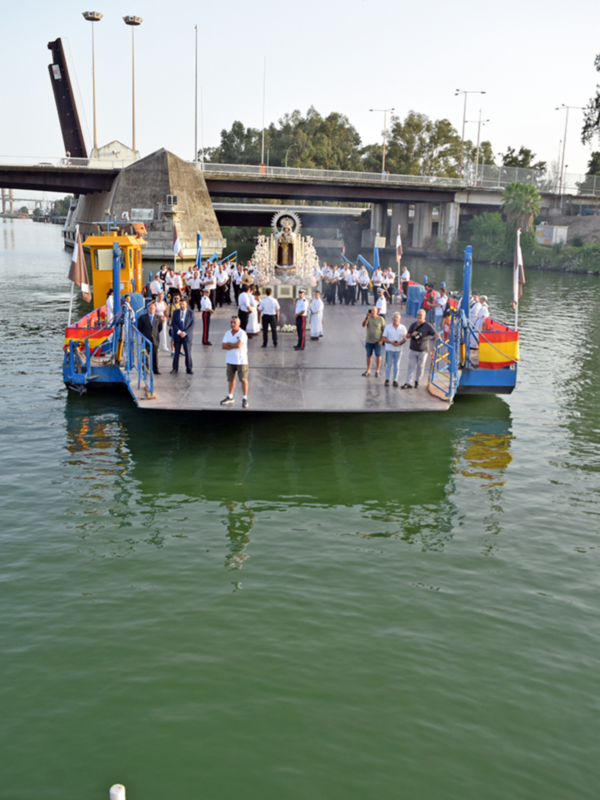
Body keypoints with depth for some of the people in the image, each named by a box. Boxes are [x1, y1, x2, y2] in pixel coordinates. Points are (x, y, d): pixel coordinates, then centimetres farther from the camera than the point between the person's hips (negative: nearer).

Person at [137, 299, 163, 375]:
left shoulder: (158, 318, 8)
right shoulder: (142, 317, 0)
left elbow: (160, 328, 19)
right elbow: (139, 328, 4)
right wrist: (144, 336, 6)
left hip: (155, 340, 2)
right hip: (146, 340, -2)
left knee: (155, 355, 3)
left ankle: (155, 370, 7)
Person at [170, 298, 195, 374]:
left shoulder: (191, 313, -1)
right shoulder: (175, 312, 6)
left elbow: (192, 324, -6)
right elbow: (173, 323, 1)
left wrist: (185, 332, -14)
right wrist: (179, 332, -13)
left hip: (187, 336, -2)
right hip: (177, 336, 2)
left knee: (188, 353, 0)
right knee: (176, 352, 5)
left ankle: (189, 369, 8)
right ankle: (175, 368, 11)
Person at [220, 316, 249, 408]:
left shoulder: (242, 333, -11)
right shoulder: (228, 333, 7)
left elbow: (238, 345, -24)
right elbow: (223, 346, -2)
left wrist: (229, 344, -8)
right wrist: (234, 346, -13)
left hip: (241, 360, -6)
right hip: (230, 360, 6)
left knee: (243, 379, -2)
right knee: (231, 379, 13)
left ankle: (245, 398, 4)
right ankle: (230, 397, 24)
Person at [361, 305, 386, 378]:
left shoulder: (381, 319, -7)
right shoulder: (368, 318, 1)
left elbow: (384, 330, -6)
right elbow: (363, 325, -15)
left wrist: (381, 340, -12)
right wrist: (367, 318, -30)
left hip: (377, 341, -3)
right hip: (369, 341, 3)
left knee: (378, 356, 4)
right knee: (369, 356, 11)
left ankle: (377, 371, 13)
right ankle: (368, 371, 20)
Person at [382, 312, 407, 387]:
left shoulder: (402, 328, 2)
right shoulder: (387, 327, -1)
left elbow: (405, 338, 4)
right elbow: (384, 338, -1)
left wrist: (399, 343, -16)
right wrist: (391, 342, -18)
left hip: (398, 349, 1)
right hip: (389, 349, -1)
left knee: (396, 365, 5)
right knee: (389, 365, 1)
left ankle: (395, 380, 12)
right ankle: (387, 380, 10)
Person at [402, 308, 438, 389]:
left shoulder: (428, 326, -7)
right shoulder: (413, 325, 8)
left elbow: (435, 333, -20)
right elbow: (407, 336, 13)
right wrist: (412, 334, -9)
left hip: (423, 350, -4)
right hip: (413, 349, 4)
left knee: (420, 366, 7)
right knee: (411, 366, 3)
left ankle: (417, 381, 23)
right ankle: (408, 383, 3)